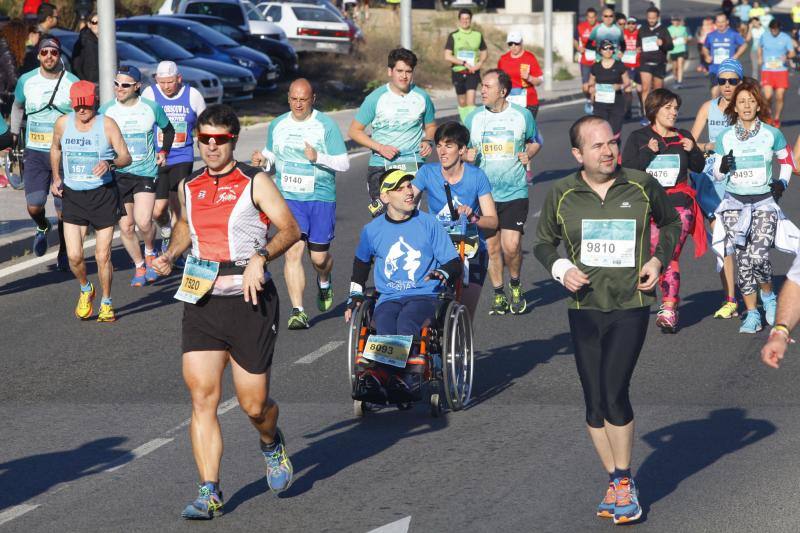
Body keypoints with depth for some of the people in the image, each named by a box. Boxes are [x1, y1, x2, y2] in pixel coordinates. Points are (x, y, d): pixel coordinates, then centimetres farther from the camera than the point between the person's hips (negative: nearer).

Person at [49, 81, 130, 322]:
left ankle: (106, 303, 21)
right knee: (74, 256, -7)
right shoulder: (62, 123, 2)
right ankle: (86, 290, 24)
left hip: (103, 194, -2)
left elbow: (126, 157, -6)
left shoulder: (107, 124, -7)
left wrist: (109, 163, -27)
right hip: (72, 196, 2)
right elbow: (55, 149, 21)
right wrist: (56, 177, 10)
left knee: (103, 256, 0)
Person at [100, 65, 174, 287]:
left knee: (143, 222, -17)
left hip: (146, 171, -1)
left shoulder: (152, 108, -2)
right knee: (126, 226, 1)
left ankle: (150, 253, 14)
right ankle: (139, 266, 20)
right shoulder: (106, 110, -3)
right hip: (117, 174, 1)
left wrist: (163, 152, 7)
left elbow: (169, 129, 18)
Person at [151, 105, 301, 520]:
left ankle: (271, 443, 37)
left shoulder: (255, 182, -3)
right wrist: (170, 255, 12)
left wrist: (260, 257, -23)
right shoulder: (189, 187, 11)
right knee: (202, 397, -9)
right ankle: (209, 493, -6)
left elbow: (290, 230, -7)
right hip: (201, 301, 4)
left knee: (253, 404, 1)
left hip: (250, 302, -4)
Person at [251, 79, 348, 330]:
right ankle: (297, 311, -13)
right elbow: (271, 154, 22)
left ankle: (324, 283, 41)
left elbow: (344, 163, -6)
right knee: (293, 250, -13)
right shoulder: (277, 125, 7)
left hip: (321, 198, -2)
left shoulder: (326, 125, -5)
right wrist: (263, 159, -1)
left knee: (319, 256, 4)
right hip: (288, 197, 2)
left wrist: (318, 157, -23)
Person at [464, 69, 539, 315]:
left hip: (515, 192, -2)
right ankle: (499, 295, 21)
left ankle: (515, 285, 15)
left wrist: (528, 154, -4)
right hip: (484, 193, 2)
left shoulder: (522, 115, 0)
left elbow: (535, 141, 17)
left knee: (511, 246, -13)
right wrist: (467, 155, -8)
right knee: (492, 247, 5)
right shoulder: (474, 118, 4)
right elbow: (464, 150, 15)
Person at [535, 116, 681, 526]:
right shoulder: (561, 195, -1)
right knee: (594, 402, 5)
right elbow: (543, 243, 14)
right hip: (584, 308, 2)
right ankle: (614, 481, 21)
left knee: (614, 395, -14)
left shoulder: (642, 186, -2)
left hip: (631, 307, -2)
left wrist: (658, 259, -1)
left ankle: (624, 483, 2)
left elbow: (671, 223, 16)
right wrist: (561, 269, -6)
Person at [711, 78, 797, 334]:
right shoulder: (725, 137, 3)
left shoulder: (772, 134, 1)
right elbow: (717, 174, 10)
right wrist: (723, 167, -11)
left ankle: (768, 296, 12)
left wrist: (782, 182, 2)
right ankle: (751, 313, 3)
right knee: (742, 260, -8)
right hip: (735, 202, 1)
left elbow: (787, 160, 17)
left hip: (764, 202, -1)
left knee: (758, 256, -18)